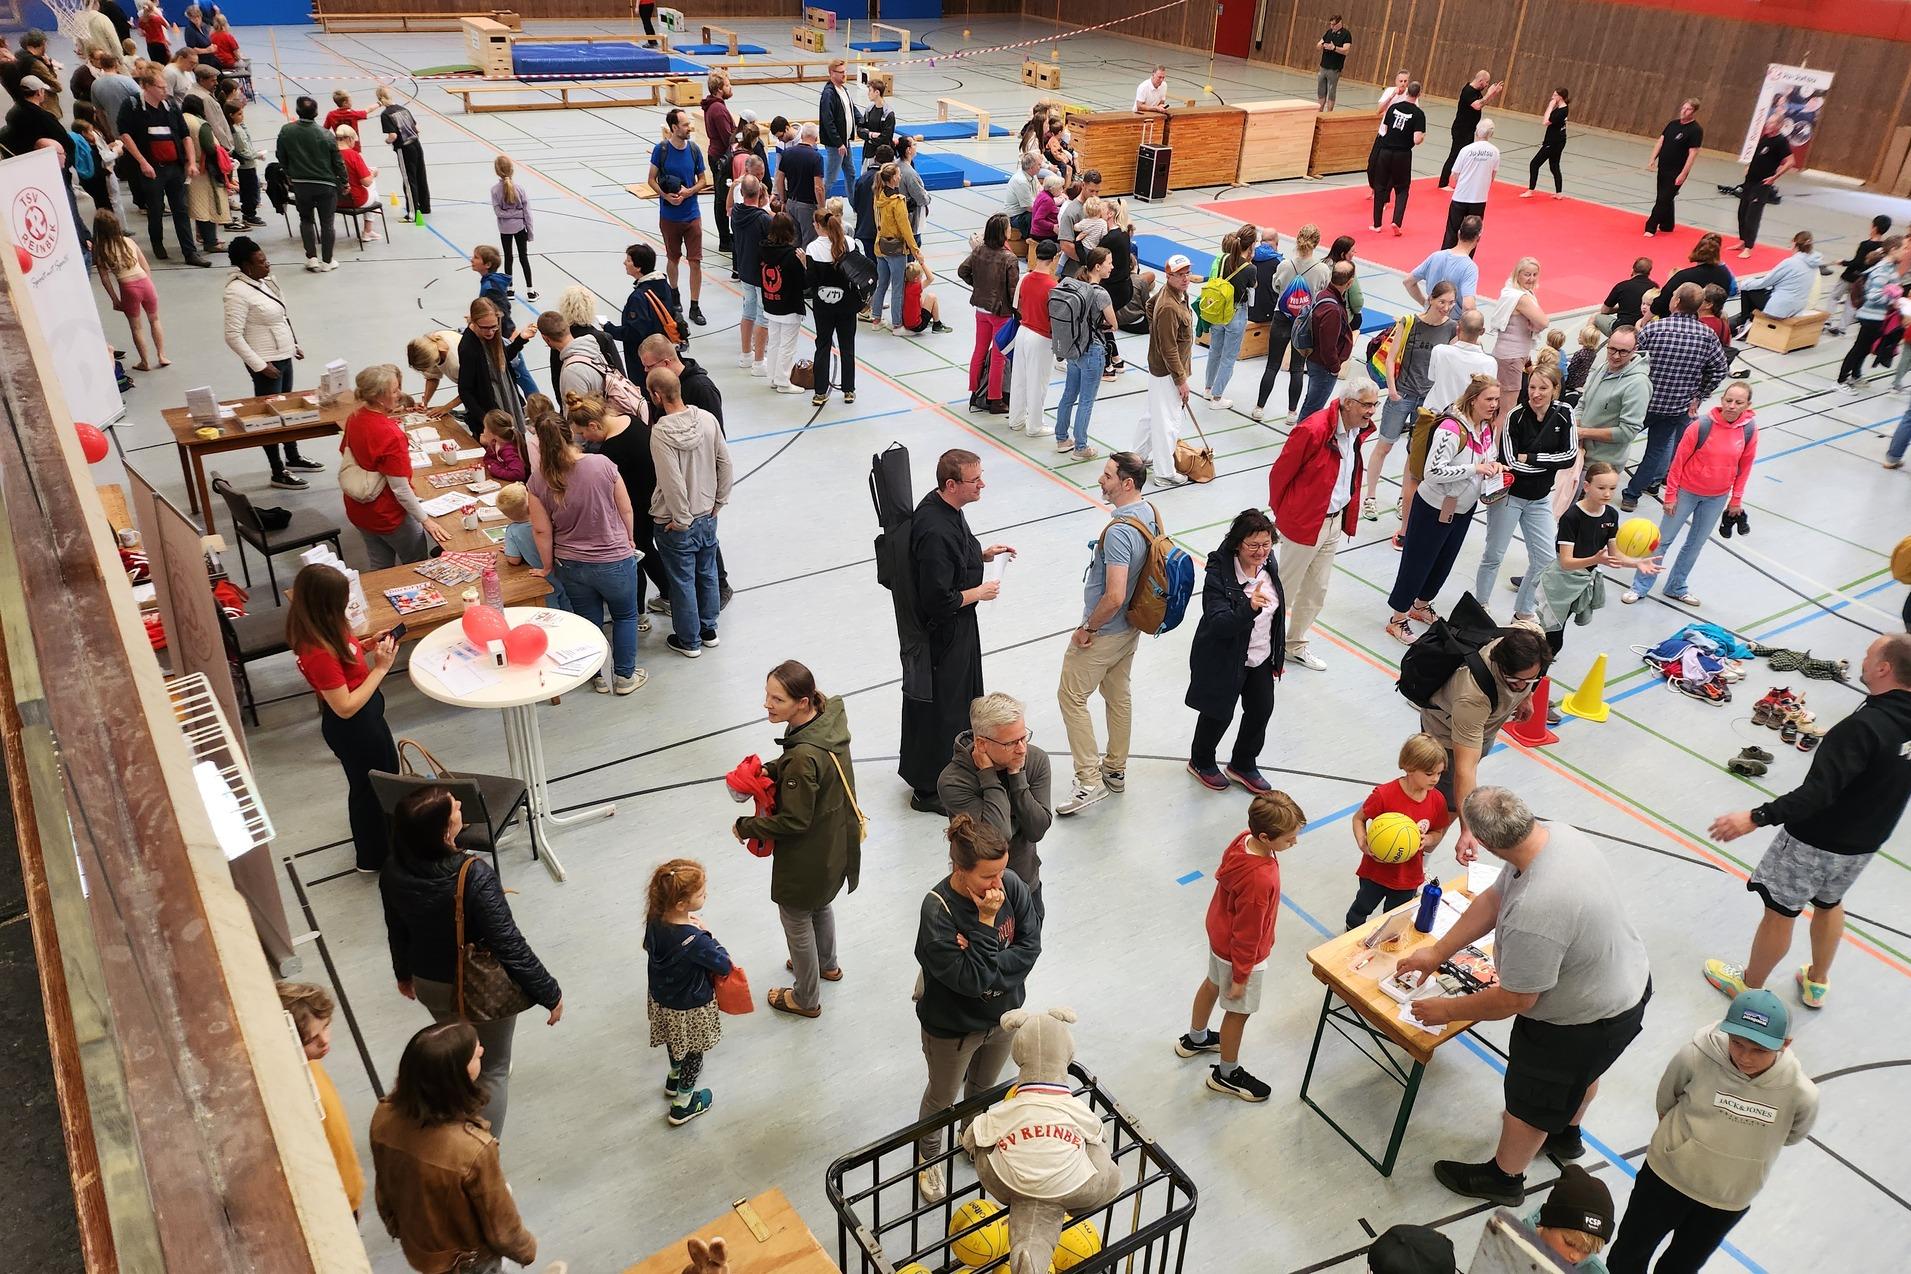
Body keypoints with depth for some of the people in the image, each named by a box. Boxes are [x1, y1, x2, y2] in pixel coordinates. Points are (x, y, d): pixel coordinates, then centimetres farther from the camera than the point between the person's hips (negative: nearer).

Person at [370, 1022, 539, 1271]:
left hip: (415, 1248, 5)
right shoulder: (472, 1149, -41)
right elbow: (500, 1226, -23)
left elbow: (385, 1190, -4)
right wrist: (527, 1249, -3)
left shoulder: (385, 1116, -25)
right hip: (467, 1259, -5)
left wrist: (397, 1228, 15)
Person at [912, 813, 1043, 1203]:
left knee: (984, 1085, 31)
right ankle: (928, 1158, 53)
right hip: (952, 1026, -4)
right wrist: (986, 922, -36)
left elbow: (1030, 946, -16)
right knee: (942, 1097, 24)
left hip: (1002, 1014, 4)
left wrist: (991, 974, -27)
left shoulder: (1012, 885, -21)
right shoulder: (937, 910, -34)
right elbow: (969, 979, -32)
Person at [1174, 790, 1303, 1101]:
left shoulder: (1243, 840, -18)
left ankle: (1194, 1040, 57)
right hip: (1240, 952, -8)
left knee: (1212, 983, 31)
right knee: (1239, 1011, 16)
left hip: (1219, 930, 8)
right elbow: (1246, 934, -28)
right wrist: (1240, 976, -14)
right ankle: (1227, 1074, 40)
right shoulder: (1260, 880, -41)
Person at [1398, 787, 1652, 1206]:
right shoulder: (1557, 833, -18)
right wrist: (1437, 952, 2)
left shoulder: (1534, 913, -44)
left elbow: (1515, 1000, -28)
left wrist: (1448, 1009, -12)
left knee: (1530, 1100, 19)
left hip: (1586, 1022, -8)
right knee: (1581, 1071, 36)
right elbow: (1492, 899, -4)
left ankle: (1504, 1178, 45)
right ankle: (1566, 1135, 65)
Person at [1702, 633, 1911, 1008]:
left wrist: (1756, 817, -38)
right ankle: (1817, 983, 47)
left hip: (1816, 842, -8)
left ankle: (1750, 985, 31)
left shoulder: (1864, 726, -32)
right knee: (1829, 903, 29)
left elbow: (1818, 792, -37)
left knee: (1780, 911, 12)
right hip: (1864, 844, 8)